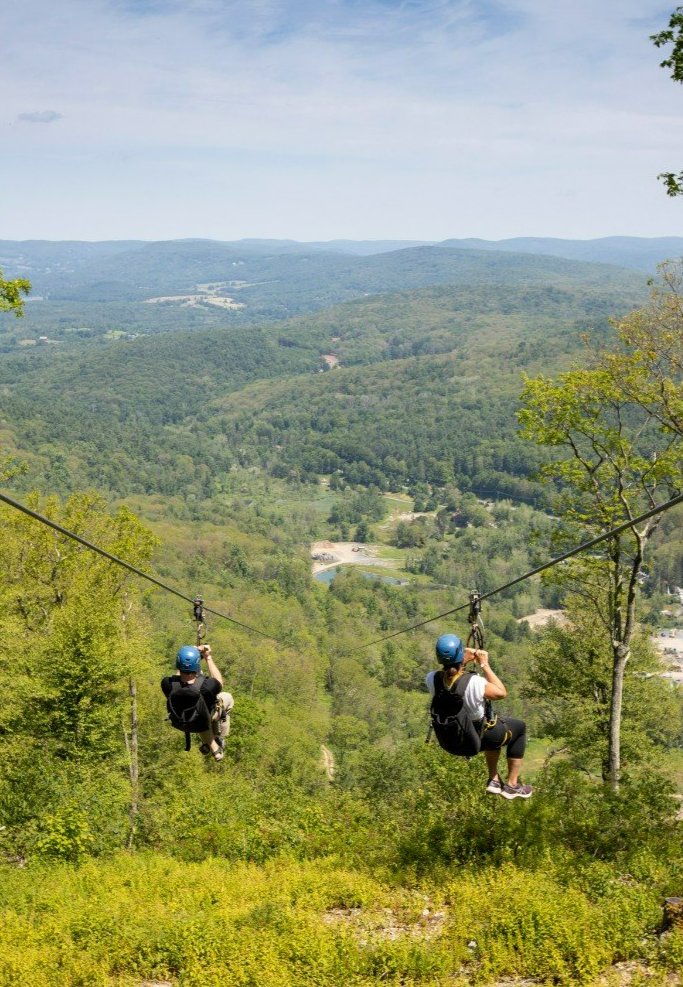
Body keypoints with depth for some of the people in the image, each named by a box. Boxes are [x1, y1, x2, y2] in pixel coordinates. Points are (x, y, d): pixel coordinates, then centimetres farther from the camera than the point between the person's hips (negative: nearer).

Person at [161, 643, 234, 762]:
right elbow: (219, 682, -14)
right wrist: (208, 658, -9)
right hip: (201, 723, -3)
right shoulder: (206, 686, -41)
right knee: (227, 698, 26)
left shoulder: (168, 684, -35)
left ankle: (213, 749, 49)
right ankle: (219, 741, 36)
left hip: (179, 723, 3)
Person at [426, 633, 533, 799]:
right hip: (478, 738, -5)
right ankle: (512, 785, 30)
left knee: (494, 723, 36)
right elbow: (501, 693, -17)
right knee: (519, 727, 26)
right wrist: (485, 665, -15)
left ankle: (494, 780, 39)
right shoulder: (474, 683, -36)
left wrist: (464, 662, -6)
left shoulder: (432, 679, -22)